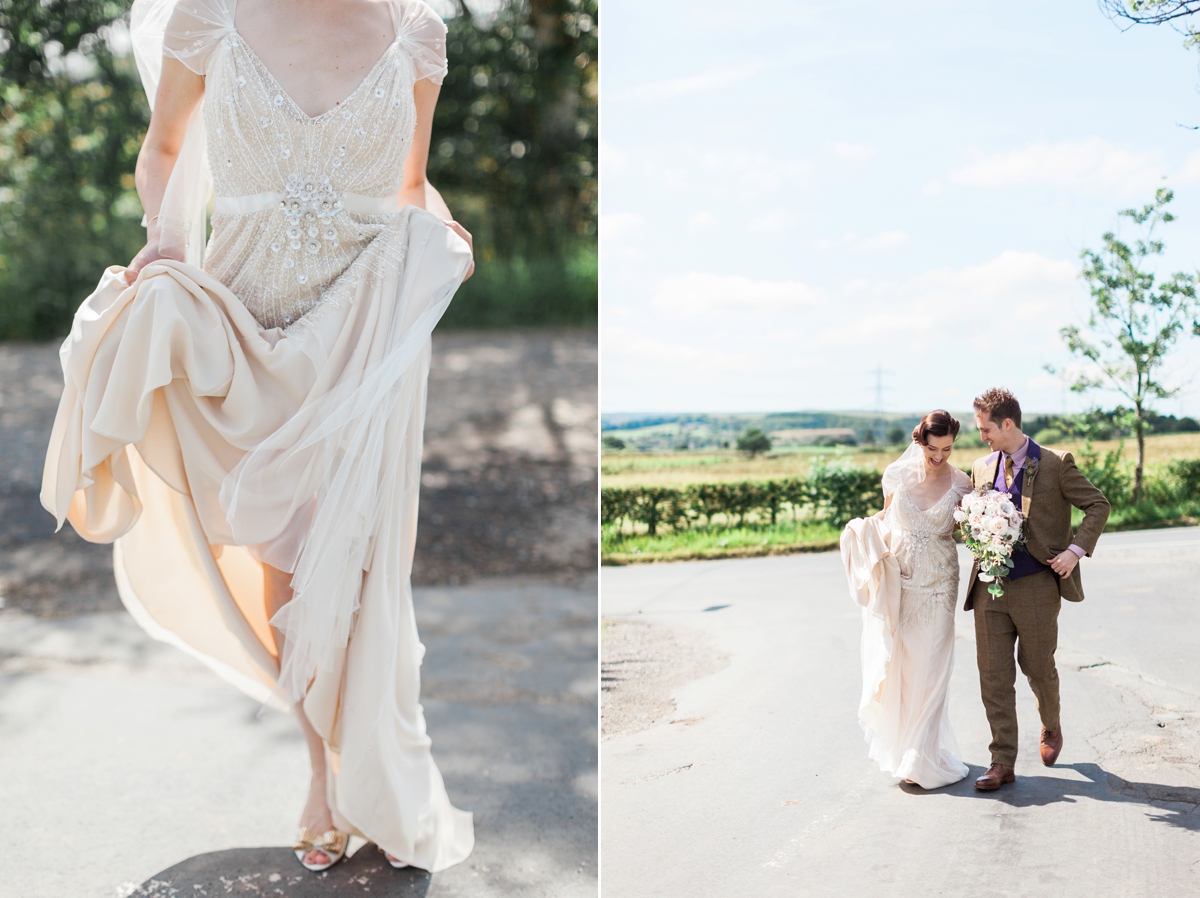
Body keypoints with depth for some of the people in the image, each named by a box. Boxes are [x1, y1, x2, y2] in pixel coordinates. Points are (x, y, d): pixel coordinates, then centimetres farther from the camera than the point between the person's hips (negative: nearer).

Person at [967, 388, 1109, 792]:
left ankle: (1052, 727, 39)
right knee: (994, 675, 1)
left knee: (1037, 666, 7)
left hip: (1037, 584, -4)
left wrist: (1075, 550, -12)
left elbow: (1098, 505, -1)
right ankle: (1002, 762, 7)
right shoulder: (982, 468, 10)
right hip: (990, 587, 4)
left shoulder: (1056, 464, -5)